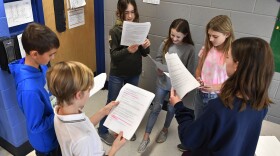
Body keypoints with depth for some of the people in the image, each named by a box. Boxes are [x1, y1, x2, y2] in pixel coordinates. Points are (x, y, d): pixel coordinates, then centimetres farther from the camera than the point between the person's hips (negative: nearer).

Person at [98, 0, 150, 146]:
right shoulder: (115, 31, -15)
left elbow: (144, 54, 1)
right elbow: (114, 55, -19)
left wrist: (146, 46, -21)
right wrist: (127, 50, -36)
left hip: (134, 74, 4)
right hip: (117, 75, -4)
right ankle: (102, 131, 31)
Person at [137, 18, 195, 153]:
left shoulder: (189, 49, -14)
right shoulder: (165, 43, -10)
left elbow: (190, 70, -9)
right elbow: (158, 59, 3)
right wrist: (158, 69, -16)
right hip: (163, 82, 1)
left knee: (171, 109, 18)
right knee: (155, 108, 6)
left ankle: (165, 130, 45)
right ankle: (146, 137, 18)